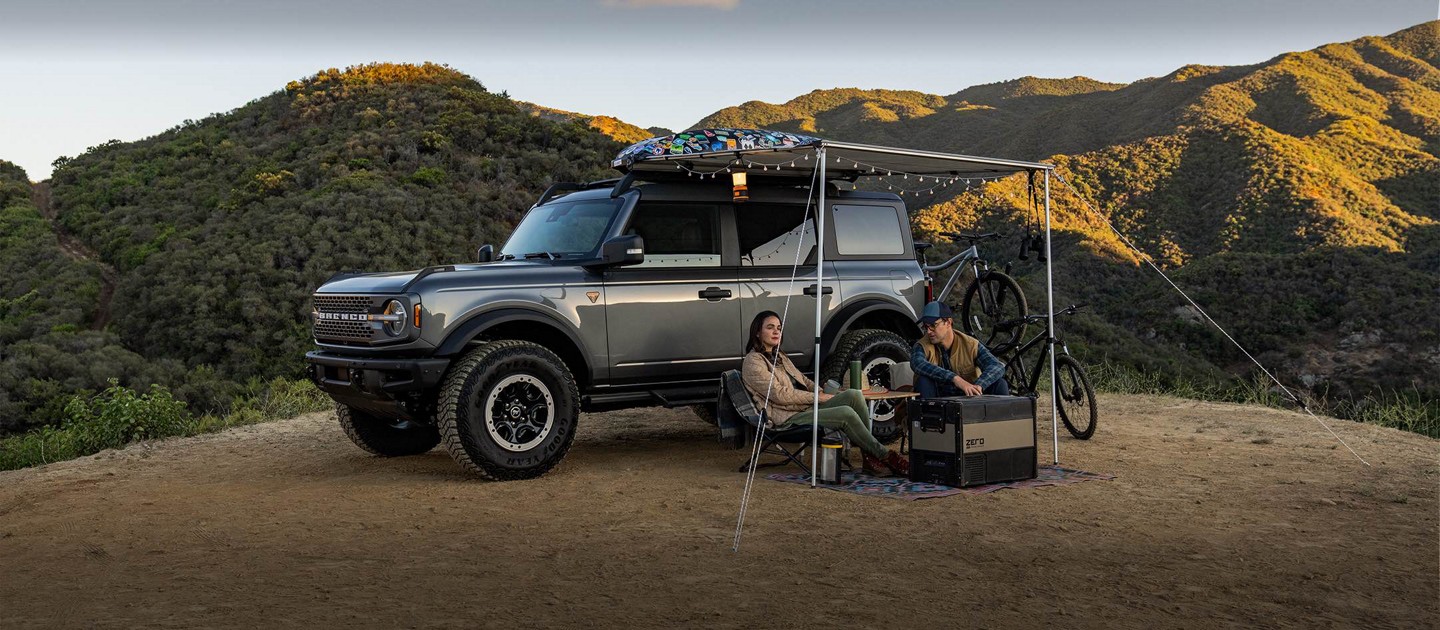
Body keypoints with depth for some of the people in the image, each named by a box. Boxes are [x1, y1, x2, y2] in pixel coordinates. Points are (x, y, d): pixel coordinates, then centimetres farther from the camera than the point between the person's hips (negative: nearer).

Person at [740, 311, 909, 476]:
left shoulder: (778, 356, 21)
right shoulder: (753, 362, -8)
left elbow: (802, 379, 27)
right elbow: (780, 394, -17)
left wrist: (822, 391, 6)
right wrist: (817, 397, -14)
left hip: (806, 405, 9)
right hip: (787, 417, -9)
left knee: (853, 395, -15)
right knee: (846, 413, -25)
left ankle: (871, 456, -16)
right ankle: (885, 456, -12)